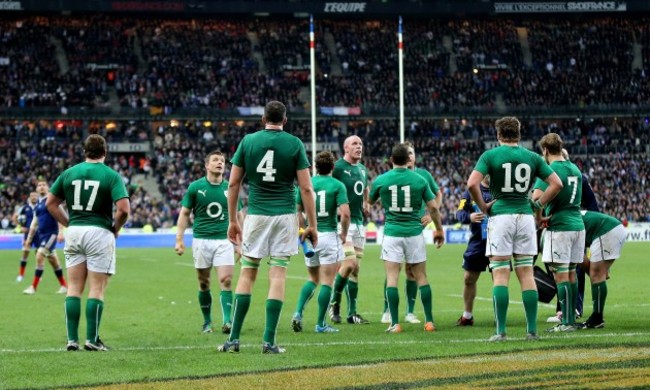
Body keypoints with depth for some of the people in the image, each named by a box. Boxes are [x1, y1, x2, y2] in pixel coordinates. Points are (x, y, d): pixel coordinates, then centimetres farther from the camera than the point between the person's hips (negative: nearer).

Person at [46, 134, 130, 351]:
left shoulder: (69, 173, 6)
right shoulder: (111, 176, -6)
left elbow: (51, 203, 8)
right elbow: (124, 209, -16)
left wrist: (69, 224, 13)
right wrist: (115, 229, 1)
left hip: (74, 232, 4)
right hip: (99, 232, -4)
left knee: (74, 288, 8)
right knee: (97, 289, 1)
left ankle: (72, 339, 5)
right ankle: (92, 339, -1)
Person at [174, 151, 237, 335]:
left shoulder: (229, 188, 6)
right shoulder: (195, 187, 1)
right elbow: (184, 213, 4)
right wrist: (179, 239, -3)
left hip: (224, 240, 1)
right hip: (201, 240, -1)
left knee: (226, 280, -12)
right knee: (204, 283, 6)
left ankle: (227, 320, -15)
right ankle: (207, 322, 17)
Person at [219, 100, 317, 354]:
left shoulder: (248, 141, 3)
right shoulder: (295, 144, -1)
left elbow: (233, 183, 3)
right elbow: (306, 188, -4)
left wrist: (232, 221, 11)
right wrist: (312, 225, 1)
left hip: (256, 214, 1)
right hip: (285, 214, -1)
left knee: (247, 273, 8)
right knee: (278, 276, 1)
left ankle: (234, 339, 4)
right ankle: (269, 341, -2)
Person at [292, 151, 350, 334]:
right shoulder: (337, 186, -6)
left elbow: (297, 211, 5)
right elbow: (345, 213, -14)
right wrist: (344, 234, 1)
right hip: (329, 236, -4)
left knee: (313, 279, 19)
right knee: (327, 282, 3)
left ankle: (298, 312, 0)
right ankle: (320, 324, 2)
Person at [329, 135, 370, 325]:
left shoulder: (363, 169, 13)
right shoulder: (338, 167, -10)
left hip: (359, 222, 8)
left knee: (355, 269, 7)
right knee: (349, 263, -17)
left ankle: (352, 313, 10)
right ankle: (334, 302, 2)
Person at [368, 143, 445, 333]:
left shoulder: (381, 180, -2)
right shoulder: (419, 180, -1)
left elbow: (370, 201, 17)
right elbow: (433, 207, 1)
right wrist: (439, 229, 13)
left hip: (392, 233, -1)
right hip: (414, 232, 1)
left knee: (392, 278, -1)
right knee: (421, 277, 9)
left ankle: (395, 323, -7)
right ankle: (429, 321, 9)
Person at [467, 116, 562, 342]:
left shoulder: (490, 156, -3)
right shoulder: (532, 157, 7)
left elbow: (472, 183, -15)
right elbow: (556, 183, 5)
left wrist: (483, 206, -2)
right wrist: (538, 204, 9)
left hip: (500, 216, -3)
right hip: (525, 217, 3)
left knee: (500, 275, -2)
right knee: (526, 274, 6)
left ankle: (501, 331, -7)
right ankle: (532, 330, 4)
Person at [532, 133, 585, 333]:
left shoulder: (550, 170, -11)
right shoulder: (575, 169, 13)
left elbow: (537, 196, -23)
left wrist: (539, 216, -5)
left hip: (560, 228, -8)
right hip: (578, 224, 8)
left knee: (561, 275, -5)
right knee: (571, 274, 13)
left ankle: (567, 322, -6)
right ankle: (571, 317, 16)